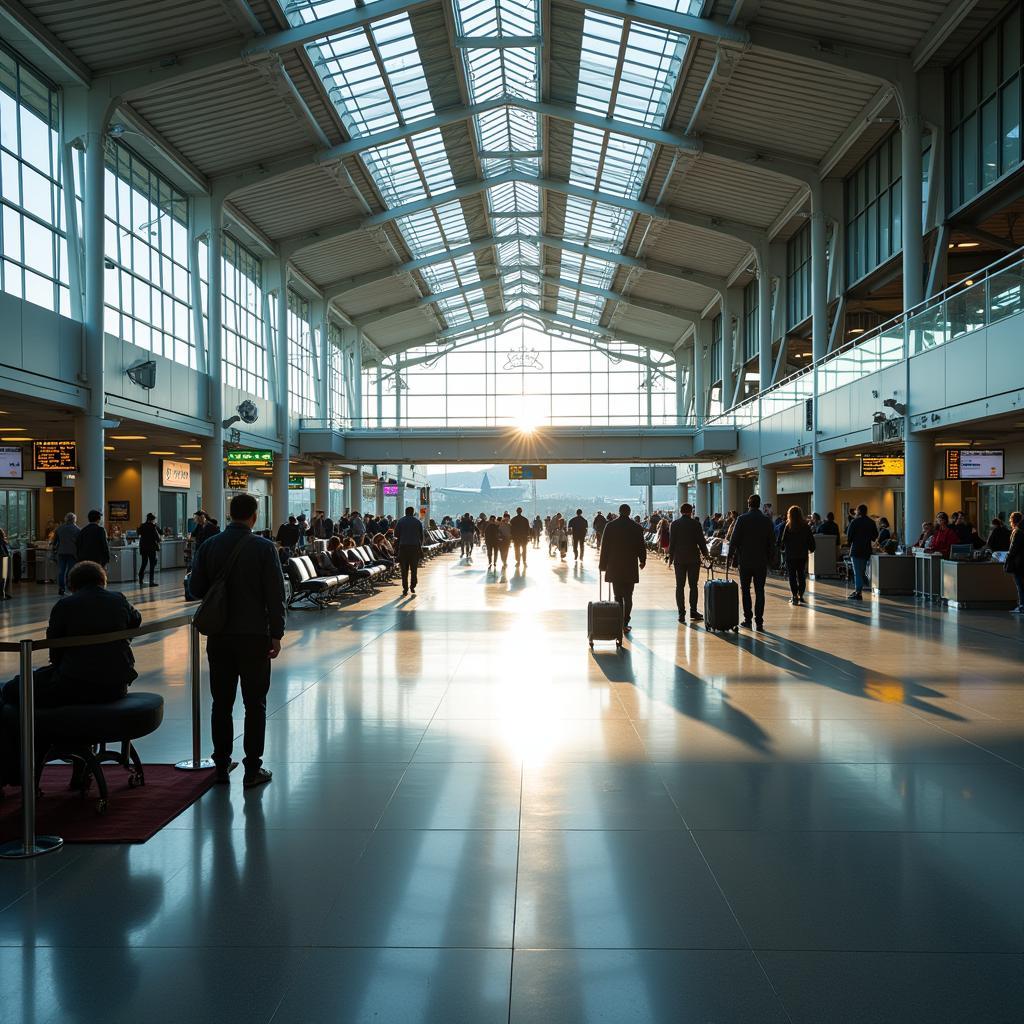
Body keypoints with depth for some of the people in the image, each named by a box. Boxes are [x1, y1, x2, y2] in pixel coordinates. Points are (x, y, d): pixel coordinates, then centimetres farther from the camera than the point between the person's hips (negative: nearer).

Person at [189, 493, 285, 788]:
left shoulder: (208, 546, 0)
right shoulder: (264, 548, -10)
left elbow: (196, 589, 4)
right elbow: (275, 595, -11)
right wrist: (276, 634, -3)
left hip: (219, 636, 4)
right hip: (254, 635, -3)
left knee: (221, 702, 14)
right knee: (255, 704, 5)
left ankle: (221, 764, 21)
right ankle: (252, 769, 7)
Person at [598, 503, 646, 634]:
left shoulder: (610, 526, -3)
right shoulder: (637, 527, -2)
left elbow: (605, 547, -2)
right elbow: (641, 546, 4)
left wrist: (603, 564, 6)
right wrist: (642, 561, 19)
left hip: (614, 568, 0)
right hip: (631, 568, 0)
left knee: (618, 597, 7)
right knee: (628, 597, 5)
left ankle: (618, 623, 4)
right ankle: (625, 623, -1)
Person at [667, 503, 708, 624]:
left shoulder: (674, 525, -1)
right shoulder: (696, 524, -5)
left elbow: (671, 542, 0)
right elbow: (701, 541, -2)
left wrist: (670, 557, 9)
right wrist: (705, 553, 13)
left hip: (679, 559, 1)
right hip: (693, 558, -1)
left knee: (680, 586, 4)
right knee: (693, 586, 7)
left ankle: (681, 613, 0)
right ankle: (693, 611, 5)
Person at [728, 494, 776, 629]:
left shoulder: (742, 519, -7)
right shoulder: (767, 521, 2)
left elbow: (734, 539, -7)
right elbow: (772, 542, 6)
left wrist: (731, 555, 4)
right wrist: (770, 559, 14)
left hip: (745, 560, -2)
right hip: (762, 562, 2)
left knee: (745, 590, 8)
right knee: (759, 591, 5)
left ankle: (747, 619, 5)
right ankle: (759, 621, 3)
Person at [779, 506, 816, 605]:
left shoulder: (788, 527, -9)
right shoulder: (806, 526, -1)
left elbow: (783, 540, -5)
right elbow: (811, 540, 3)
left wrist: (782, 547, 14)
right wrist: (811, 549, 16)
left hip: (791, 555, -3)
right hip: (803, 555, 3)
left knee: (792, 576, 3)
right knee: (801, 575, 12)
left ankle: (794, 596, -2)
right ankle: (800, 596, 11)